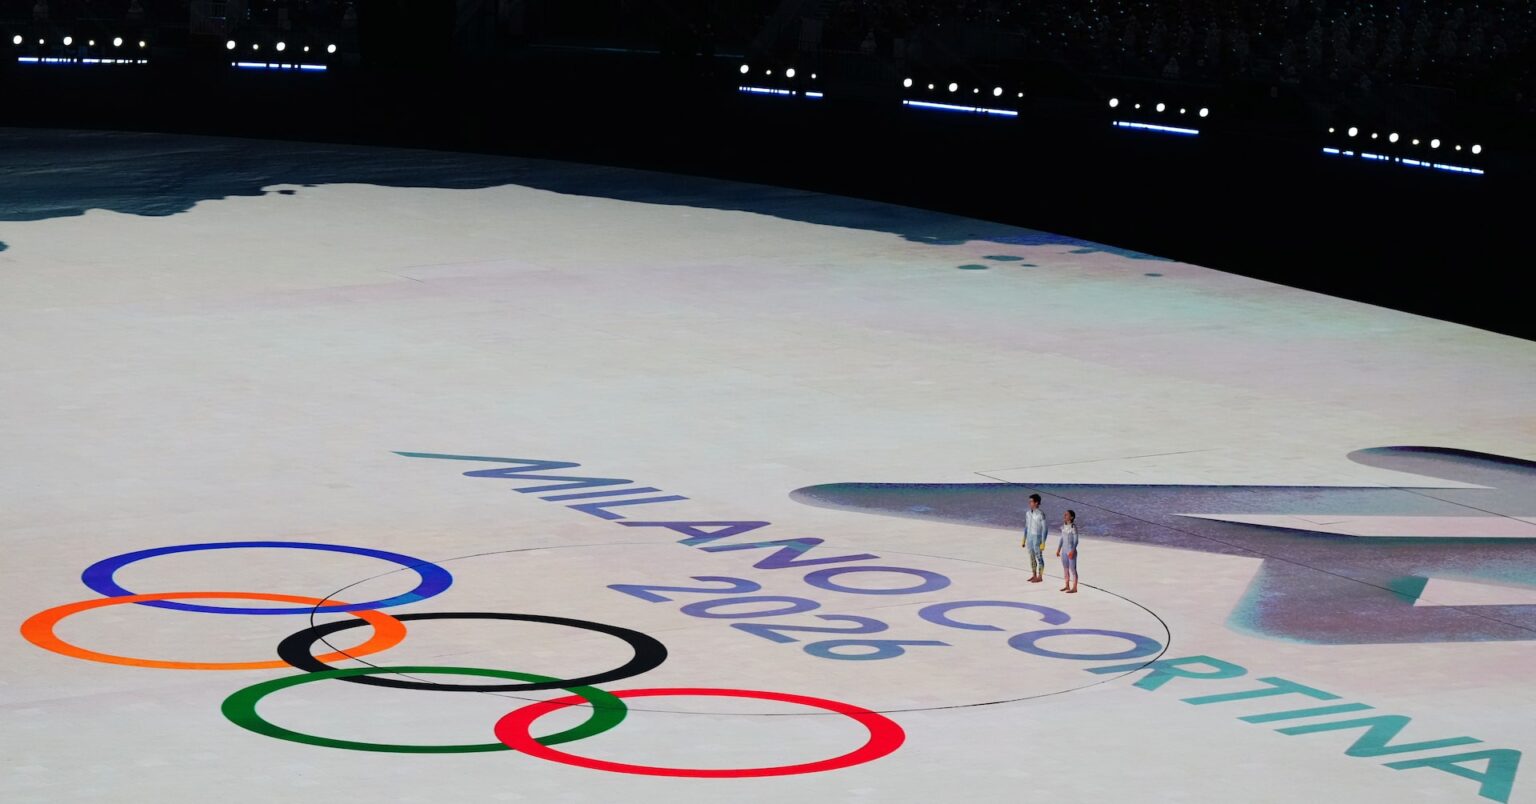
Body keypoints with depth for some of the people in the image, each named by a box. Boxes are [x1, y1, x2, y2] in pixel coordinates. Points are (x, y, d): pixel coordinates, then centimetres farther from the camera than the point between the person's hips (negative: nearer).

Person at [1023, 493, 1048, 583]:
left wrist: (1043, 543, -17)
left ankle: (1040, 577, 12)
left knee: (1039, 557, 2)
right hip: (1030, 538, 7)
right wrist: (1024, 539, 14)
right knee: (1032, 557, 13)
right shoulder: (1028, 513, 4)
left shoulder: (1041, 514, -19)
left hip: (1037, 538, -7)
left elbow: (1044, 529, -16)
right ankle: (1034, 575, 25)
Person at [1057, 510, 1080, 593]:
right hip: (1064, 551, 8)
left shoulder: (1073, 527, -14)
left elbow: (1076, 540, -15)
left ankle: (1074, 588, 5)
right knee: (1065, 568, 14)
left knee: (1073, 569, -1)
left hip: (1071, 551, -8)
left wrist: (1072, 551, -20)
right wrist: (1058, 549, 16)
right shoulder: (1064, 527, 8)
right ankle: (1067, 586, 25)